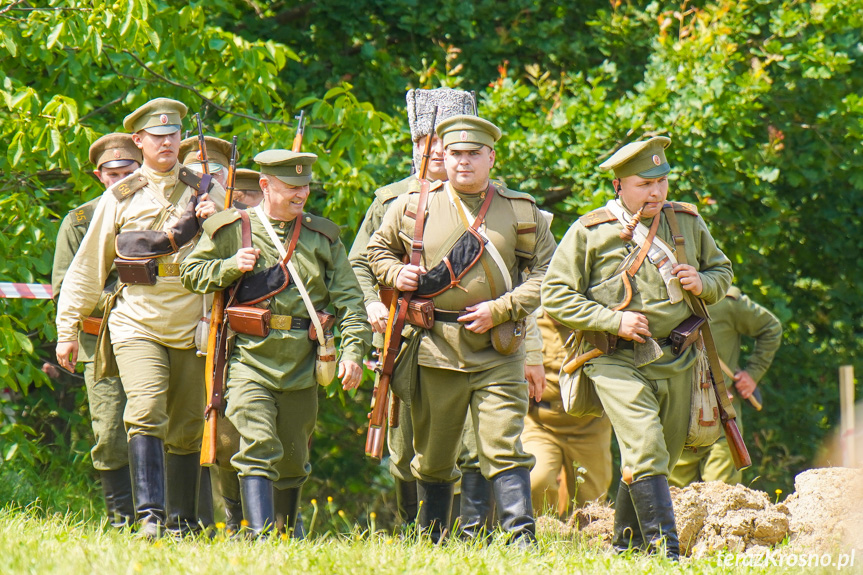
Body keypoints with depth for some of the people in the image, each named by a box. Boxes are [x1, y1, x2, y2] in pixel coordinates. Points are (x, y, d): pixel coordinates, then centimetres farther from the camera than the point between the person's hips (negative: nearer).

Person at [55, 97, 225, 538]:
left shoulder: (206, 193, 11)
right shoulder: (119, 198, 8)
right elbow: (86, 268, 12)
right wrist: (67, 329, 10)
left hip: (191, 326, 2)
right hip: (137, 323, -2)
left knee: (186, 430, 6)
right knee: (147, 413, -19)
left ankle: (183, 523, 18)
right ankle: (150, 516, -23)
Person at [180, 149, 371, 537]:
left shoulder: (322, 236, 10)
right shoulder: (232, 229, 4)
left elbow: (348, 298, 9)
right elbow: (190, 272, 10)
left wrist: (353, 350, -4)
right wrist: (230, 267, -9)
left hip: (302, 367, 3)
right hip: (249, 361, -3)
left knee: (293, 458, 12)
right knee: (258, 447, -18)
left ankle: (286, 534, 30)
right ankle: (259, 534, -25)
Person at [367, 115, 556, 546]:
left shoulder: (521, 212, 4)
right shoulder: (412, 207, 7)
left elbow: (547, 272, 5)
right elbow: (378, 249, 22)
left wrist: (500, 309, -8)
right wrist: (396, 274, -1)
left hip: (498, 352, -1)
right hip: (436, 350, 1)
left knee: (504, 450, -12)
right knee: (432, 458, 9)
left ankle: (523, 538, -16)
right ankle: (430, 544, 23)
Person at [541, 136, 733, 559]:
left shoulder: (687, 223, 10)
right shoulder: (589, 232, -3)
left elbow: (722, 270, 23)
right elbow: (555, 296, -3)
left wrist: (702, 283, -2)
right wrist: (612, 320, -14)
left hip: (676, 362, 5)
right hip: (618, 362, -5)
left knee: (660, 461, 10)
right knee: (646, 453, -20)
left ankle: (625, 547, 25)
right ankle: (665, 549, -21)